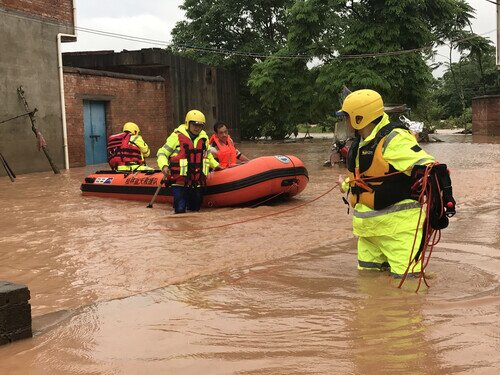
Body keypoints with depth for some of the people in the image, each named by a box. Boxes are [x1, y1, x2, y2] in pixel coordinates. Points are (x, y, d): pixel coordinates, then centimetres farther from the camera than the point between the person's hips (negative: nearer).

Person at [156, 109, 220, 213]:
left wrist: (216, 165, 29)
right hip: (180, 182, -5)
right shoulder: (177, 136, -7)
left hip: (197, 183, 5)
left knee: (195, 208, 11)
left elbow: (208, 154, 30)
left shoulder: (204, 137, 10)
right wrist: (164, 166, -21)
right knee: (180, 210, -8)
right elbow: (162, 153, -5)